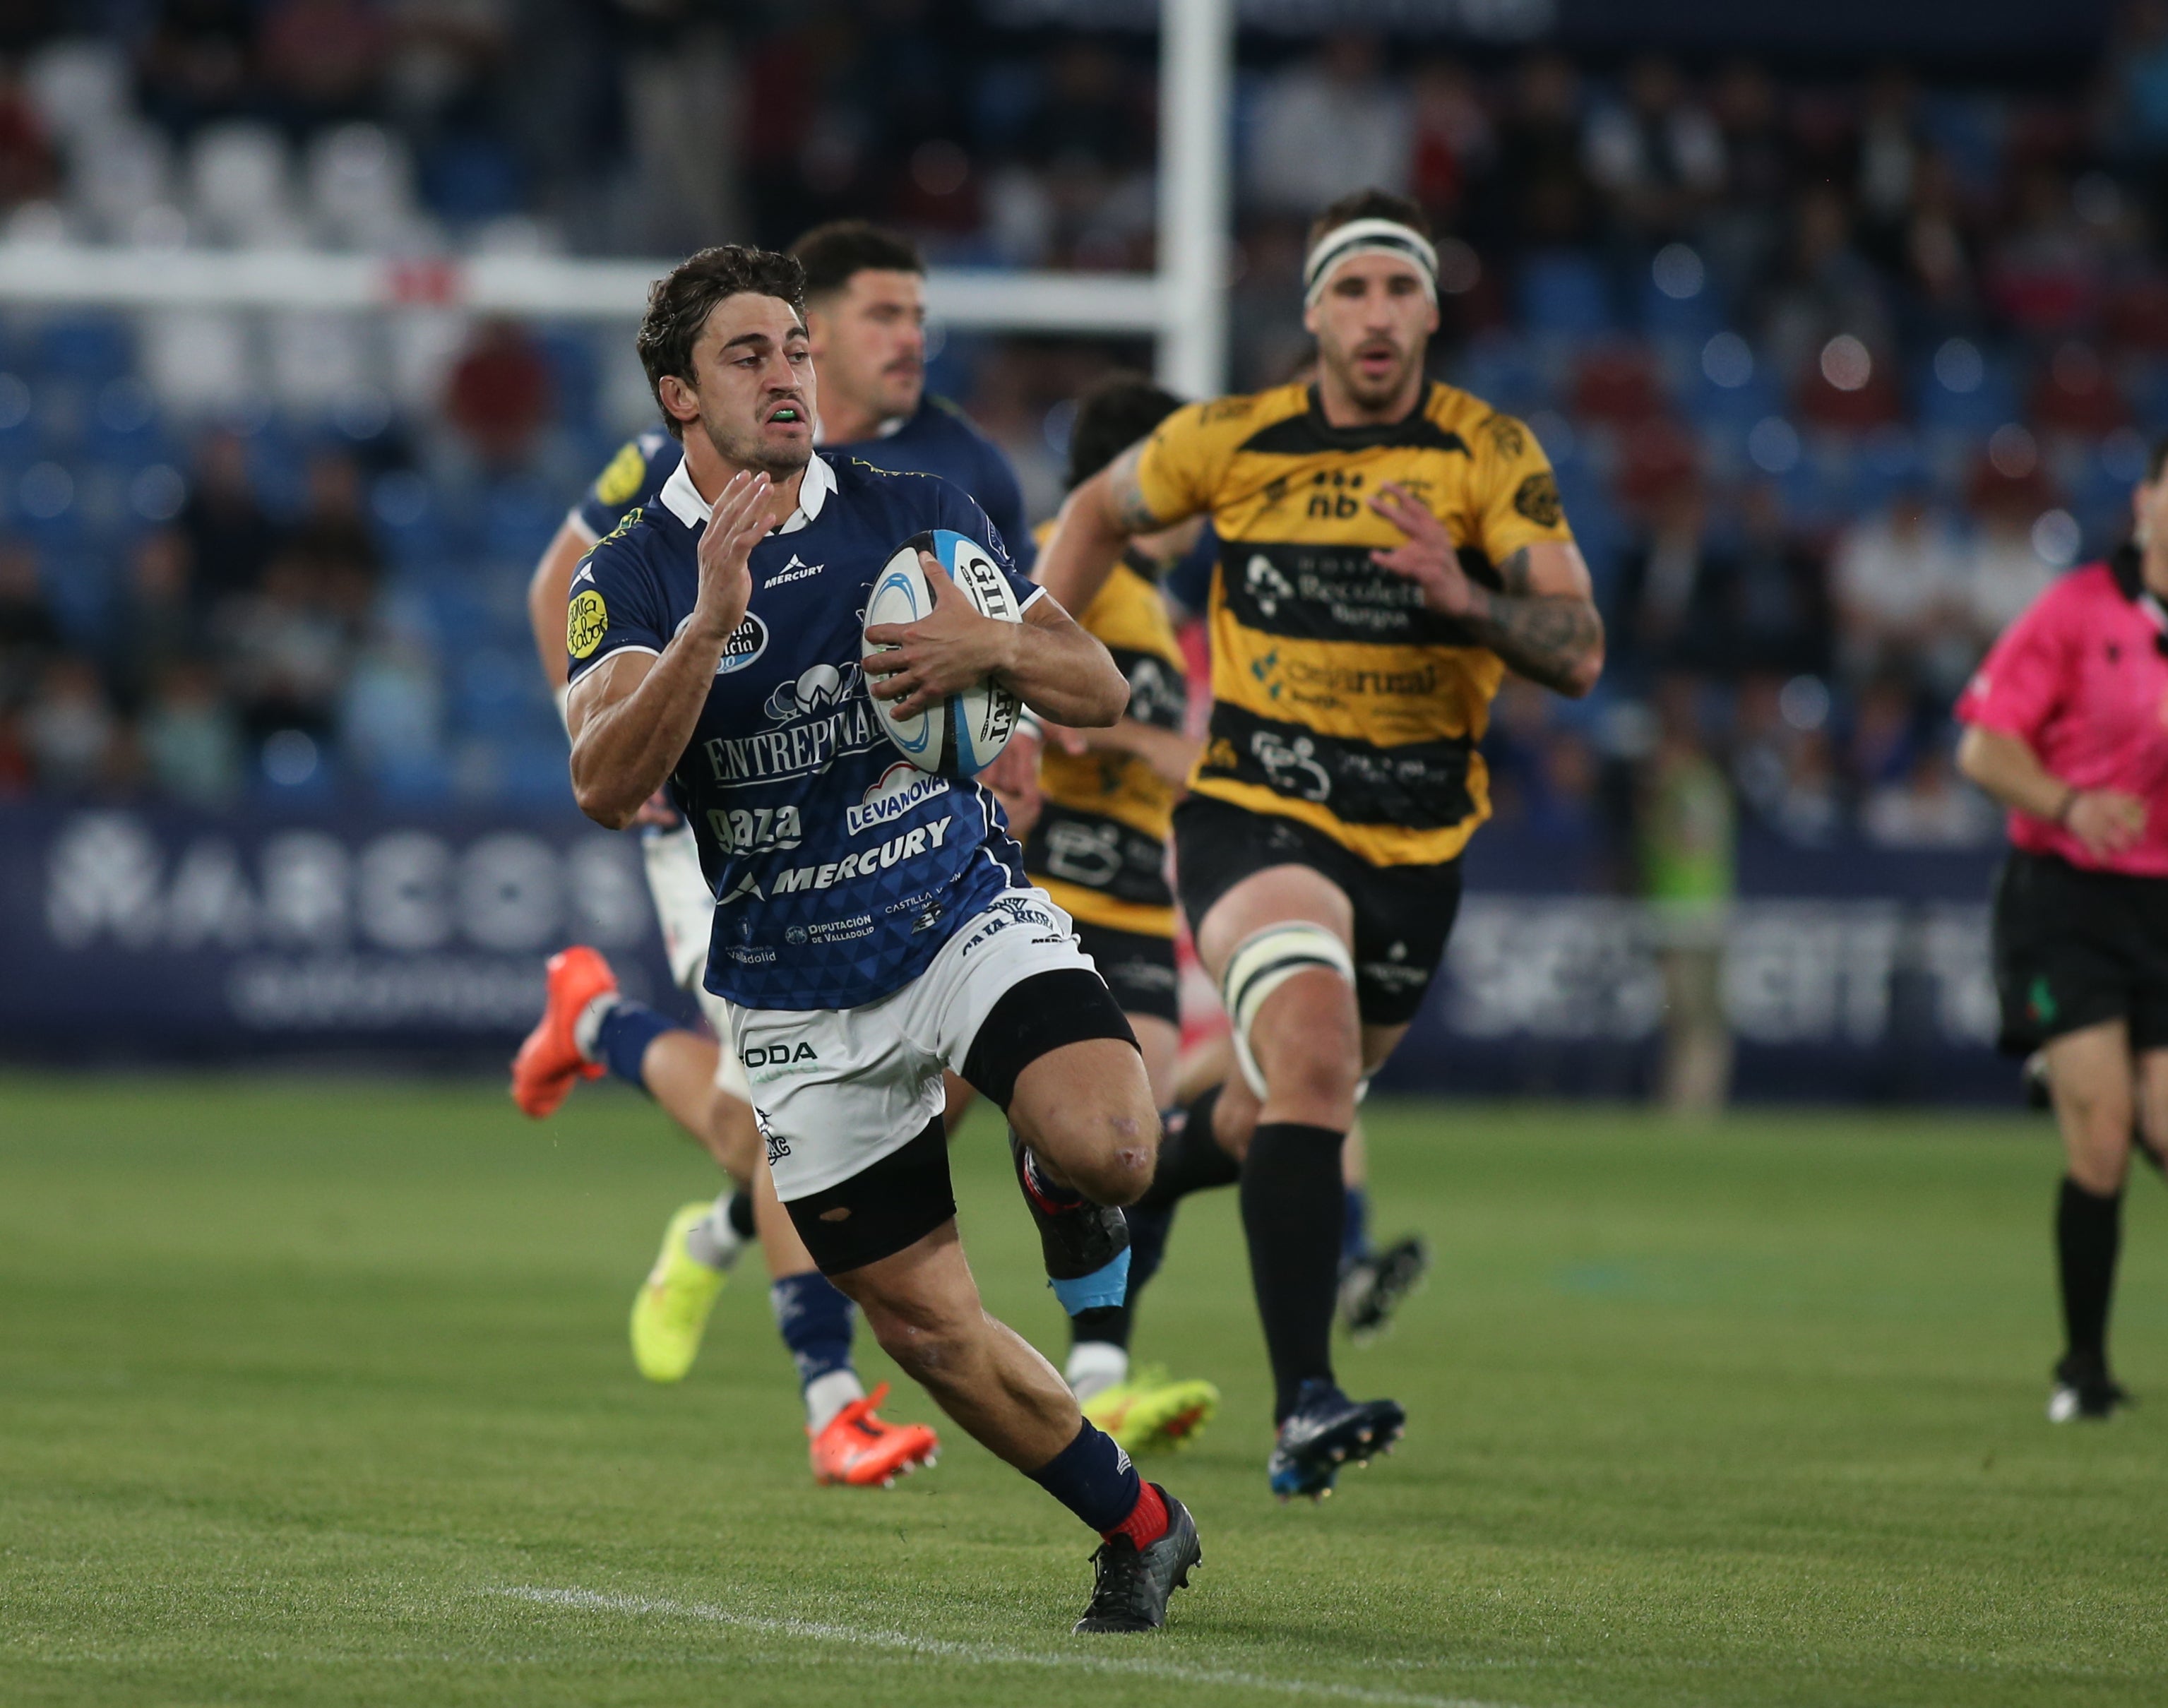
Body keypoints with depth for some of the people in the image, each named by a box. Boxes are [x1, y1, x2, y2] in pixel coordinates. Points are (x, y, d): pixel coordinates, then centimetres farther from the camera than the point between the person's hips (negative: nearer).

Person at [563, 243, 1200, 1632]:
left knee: (1110, 1145, -30)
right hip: (800, 1000, 1)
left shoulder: (919, 516, -1)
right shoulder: (632, 580, -5)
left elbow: (1099, 693, 2)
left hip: (971, 918, -1)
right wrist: (710, 621, -34)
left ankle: (1054, 1171, 7)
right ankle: (1138, 1526, 23)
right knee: (924, 1321, 2)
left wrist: (998, 649, -20)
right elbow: (605, 788, -22)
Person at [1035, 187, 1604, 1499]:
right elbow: (1099, 514, 17)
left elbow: (1580, 653, -16)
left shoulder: (1495, 458, -7)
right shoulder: (1231, 443, -4)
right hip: (1256, 812, -3)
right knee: (1312, 1037, -30)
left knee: (1283, 1119, 19)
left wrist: (1468, 599, -33)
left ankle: (1151, 1169, 57)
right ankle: (1304, 1406, -36)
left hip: (1418, 841, 3)